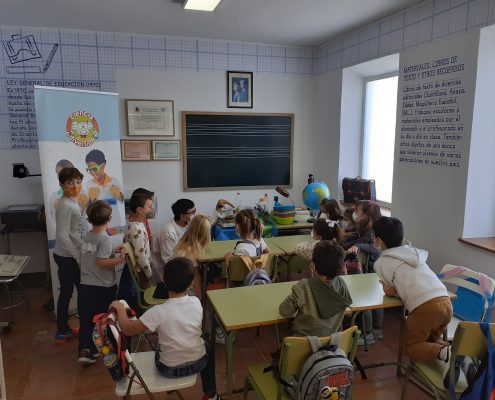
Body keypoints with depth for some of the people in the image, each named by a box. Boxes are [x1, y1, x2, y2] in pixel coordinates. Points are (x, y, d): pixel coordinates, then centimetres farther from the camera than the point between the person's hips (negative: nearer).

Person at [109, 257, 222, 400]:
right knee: (207, 347, 35)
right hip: (199, 363, 2)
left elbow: (128, 329, -22)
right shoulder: (196, 302, -15)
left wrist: (120, 309, -8)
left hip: (170, 369, -1)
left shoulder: (159, 312, -28)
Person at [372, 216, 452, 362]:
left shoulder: (381, 263, 3)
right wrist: (391, 287, 11)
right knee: (431, 340, 29)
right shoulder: (414, 251, 21)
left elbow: (391, 292, 9)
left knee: (411, 346, 15)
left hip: (425, 307, -7)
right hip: (446, 302, 7)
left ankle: (445, 352, -9)